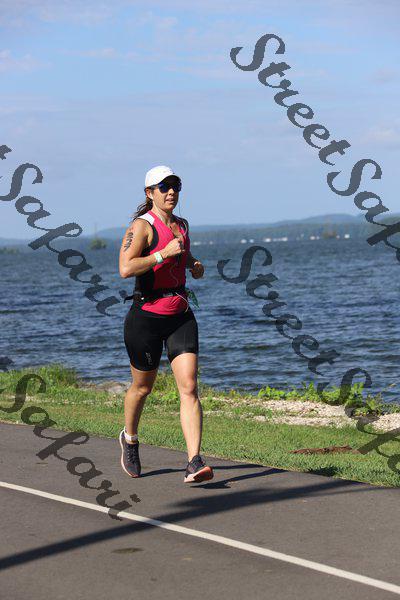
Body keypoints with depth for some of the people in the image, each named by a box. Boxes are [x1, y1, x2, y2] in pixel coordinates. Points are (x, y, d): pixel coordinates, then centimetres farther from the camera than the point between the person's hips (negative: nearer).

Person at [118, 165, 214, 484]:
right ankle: (130, 439, 43)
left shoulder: (182, 224, 10)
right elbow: (126, 268, -25)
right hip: (147, 315, -5)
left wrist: (194, 264, 12)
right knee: (143, 387, 12)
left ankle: (195, 464, -17)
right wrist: (164, 254, -24)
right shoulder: (142, 225, -11)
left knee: (189, 387, -10)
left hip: (180, 316, 5)